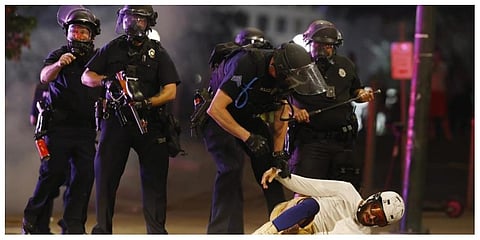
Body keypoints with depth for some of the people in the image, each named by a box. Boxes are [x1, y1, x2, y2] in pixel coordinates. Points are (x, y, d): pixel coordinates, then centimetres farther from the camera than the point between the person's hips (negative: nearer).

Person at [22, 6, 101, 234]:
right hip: (59, 127, -4)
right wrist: (58, 65, -41)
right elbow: (45, 77, -21)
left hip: (86, 129, 4)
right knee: (53, 174, -6)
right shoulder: (59, 55, -1)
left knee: (84, 176, -1)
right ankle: (34, 223, 5)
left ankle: (73, 227, 6)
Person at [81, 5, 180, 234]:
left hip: (149, 123, -1)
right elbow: (86, 77, 7)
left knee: (154, 178, -2)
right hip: (116, 120, 1)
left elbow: (170, 91, -2)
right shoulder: (112, 49, 9)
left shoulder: (158, 53, 6)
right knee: (105, 173, 0)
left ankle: (157, 230, 4)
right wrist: (105, 80, -15)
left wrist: (148, 102, -20)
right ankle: (103, 228, 9)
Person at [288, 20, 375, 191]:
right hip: (309, 140, -4)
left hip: (342, 140, 4)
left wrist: (362, 94, 8)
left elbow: (355, 90, 30)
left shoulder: (345, 66, 15)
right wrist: (293, 109, -14)